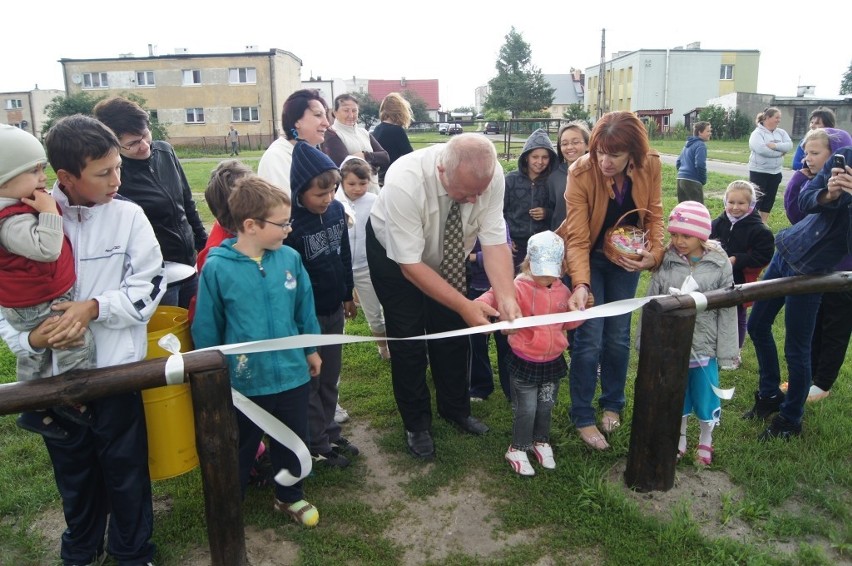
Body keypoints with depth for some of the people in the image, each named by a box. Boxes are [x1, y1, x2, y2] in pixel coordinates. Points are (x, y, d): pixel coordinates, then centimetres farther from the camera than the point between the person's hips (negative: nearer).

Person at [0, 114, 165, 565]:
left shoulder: (127, 215, -9)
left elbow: (148, 285, -8)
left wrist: (94, 307, -22)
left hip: (115, 368, -2)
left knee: (125, 467, 13)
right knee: (72, 469, 21)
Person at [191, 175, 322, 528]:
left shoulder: (289, 258, -10)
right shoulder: (217, 267, -17)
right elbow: (206, 328, -7)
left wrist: (311, 349, 11)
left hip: (293, 375, 3)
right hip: (243, 382, -2)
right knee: (239, 450, 20)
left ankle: (290, 497, 45)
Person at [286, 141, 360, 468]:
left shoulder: (336, 209, -2)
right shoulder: (290, 222, -22)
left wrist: (348, 294, 16)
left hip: (334, 310, 6)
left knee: (330, 378, 19)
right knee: (309, 381, 11)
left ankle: (330, 432, 35)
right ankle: (317, 445, 24)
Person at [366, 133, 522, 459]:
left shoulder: (491, 176, -30)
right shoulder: (404, 181, -41)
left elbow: (494, 240, -26)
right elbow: (410, 265, -36)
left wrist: (506, 298, -41)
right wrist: (466, 306, -40)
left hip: (447, 255, 4)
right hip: (395, 255, -3)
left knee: (453, 333, 9)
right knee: (408, 339, -1)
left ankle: (455, 409, 32)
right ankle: (416, 424, 20)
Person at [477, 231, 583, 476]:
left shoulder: (562, 291, 2)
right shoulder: (518, 287, -16)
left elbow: (570, 322, 13)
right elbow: (496, 295, -31)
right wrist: (480, 304, -51)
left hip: (553, 361, 5)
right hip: (524, 362, -5)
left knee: (546, 407, 19)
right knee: (525, 409, 5)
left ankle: (541, 441, 41)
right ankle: (518, 449, 25)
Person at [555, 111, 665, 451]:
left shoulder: (650, 167, -18)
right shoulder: (581, 173, -28)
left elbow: (654, 214, -3)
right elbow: (577, 238, -29)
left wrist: (654, 253, -20)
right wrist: (581, 284, -42)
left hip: (626, 258, 3)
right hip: (589, 257, -3)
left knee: (618, 337, 9)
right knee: (589, 339, -7)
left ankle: (613, 404, 32)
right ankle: (582, 418, 11)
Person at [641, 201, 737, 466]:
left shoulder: (720, 265, -8)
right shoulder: (666, 263, -7)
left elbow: (727, 310, -3)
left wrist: (726, 351, -3)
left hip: (704, 347, -1)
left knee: (706, 399, 13)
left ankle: (705, 442, 38)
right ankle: (679, 440, 38)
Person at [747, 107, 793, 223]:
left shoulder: (781, 133, 7)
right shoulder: (757, 133, -11)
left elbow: (789, 145, -5)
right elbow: (761, 149, -25)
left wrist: (775, 145, -20)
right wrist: (780, 152, -12)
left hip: (775, 172, 6)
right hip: (759, 171, -6)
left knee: (769, 198, 11)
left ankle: (763, 223, 21)